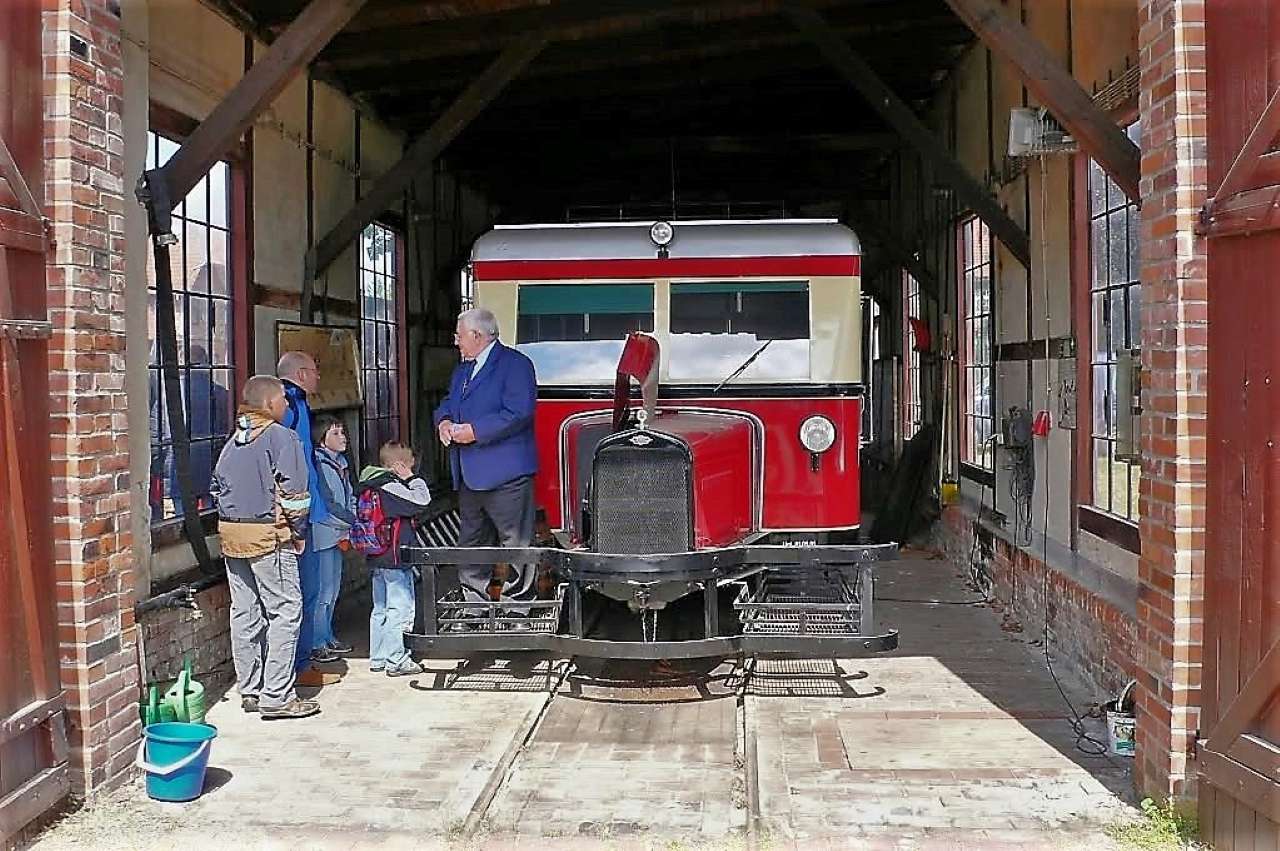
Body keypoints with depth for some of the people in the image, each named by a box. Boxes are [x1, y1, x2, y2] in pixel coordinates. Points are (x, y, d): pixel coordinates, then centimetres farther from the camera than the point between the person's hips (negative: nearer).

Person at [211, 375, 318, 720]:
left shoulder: (234, 441, 14)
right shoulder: (282, 438, -9)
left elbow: (219, 486, 17)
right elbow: (293, 492, -12)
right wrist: (298, 533, -2)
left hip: (231, 533, 8)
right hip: (268, 535, -8)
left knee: (244, 613, 12)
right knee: (284, 611, -3)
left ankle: (249, 691, 19)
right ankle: (276, 697, -5)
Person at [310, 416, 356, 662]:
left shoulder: (340, 462, 14)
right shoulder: (319, 465, -14)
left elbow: (349, 498, 18)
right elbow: (327, 503, -18)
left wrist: (354, 520, 1)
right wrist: (353, 522, -12)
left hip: (338, 535, 9)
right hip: (323, 533, -9)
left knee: (333, 589, 16)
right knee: (323, 591, -5)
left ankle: (328, 638, 26)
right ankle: (316, 645, 2)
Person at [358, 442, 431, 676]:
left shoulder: (371, 487, 11)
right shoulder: (390, 487, -17)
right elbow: (422, 500, -18)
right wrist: (412, 478, -6)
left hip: (376, 559, 9)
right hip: (395, 560, -9)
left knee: (380, 609, 16)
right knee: (400, 609, -2)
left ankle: (377, 658, 23)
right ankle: (396, 661, 2)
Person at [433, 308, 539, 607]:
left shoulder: (515, 364, -10)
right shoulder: (462, 370, 20)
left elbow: (519, 413, -20)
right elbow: (448, 403, 24)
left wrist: (475, 432, -20)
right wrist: (444, 421, 0)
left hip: (505, 473, -9)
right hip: (469, 477, 9)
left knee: (515, 542, -4)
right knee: (471, 541, 15)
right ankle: (473, 602, 25)